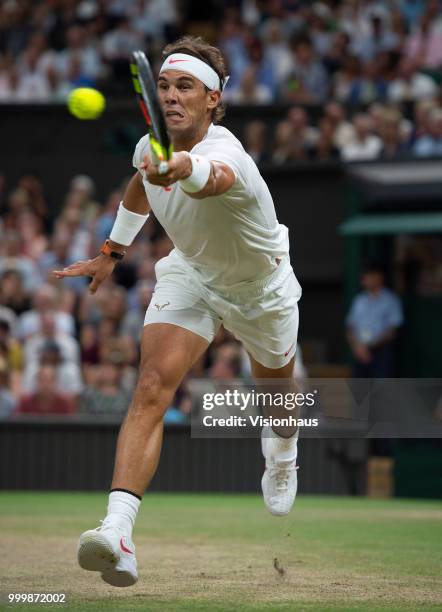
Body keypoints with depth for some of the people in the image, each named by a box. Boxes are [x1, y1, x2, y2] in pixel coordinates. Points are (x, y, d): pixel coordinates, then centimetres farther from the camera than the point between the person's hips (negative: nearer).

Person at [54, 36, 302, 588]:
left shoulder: (227, 156, -39)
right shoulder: (151, 145, -18)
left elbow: (210, 177, -67)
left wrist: (180, 168, -88)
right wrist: (112, 252, 14)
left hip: (260, 288, -3)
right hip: (190, 274, 3)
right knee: (152, 386, -21)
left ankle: (283, 451, 62)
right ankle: (118, 530, -35)